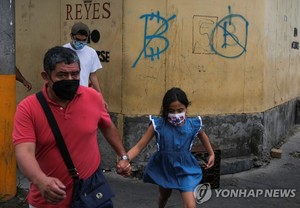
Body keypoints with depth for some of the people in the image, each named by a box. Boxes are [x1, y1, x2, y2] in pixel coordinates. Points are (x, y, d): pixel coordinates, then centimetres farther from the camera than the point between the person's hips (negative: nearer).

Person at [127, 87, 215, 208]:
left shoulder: (193, 125, -16)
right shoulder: (158, 124, -21)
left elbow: (202, 135, 9)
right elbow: (140, 146, -21)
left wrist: (211, 154, 16)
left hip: (185, 168, 0)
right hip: (164, 167, 1)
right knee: (164, 196, 28)